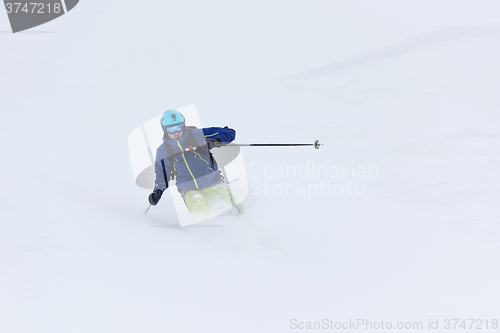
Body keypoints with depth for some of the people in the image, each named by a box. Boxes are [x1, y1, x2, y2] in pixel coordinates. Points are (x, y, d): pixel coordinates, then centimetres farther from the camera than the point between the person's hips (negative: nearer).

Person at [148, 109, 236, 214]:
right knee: (200, 209, -27)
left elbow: (229, 133, -3)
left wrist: (214, 142, -21)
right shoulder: (162, 151, 4)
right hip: (189, 190, 1)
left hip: (212, 185, 0)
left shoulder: (198, 135, -4)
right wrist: (157, 192, 3)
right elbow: (162, 175, 19)